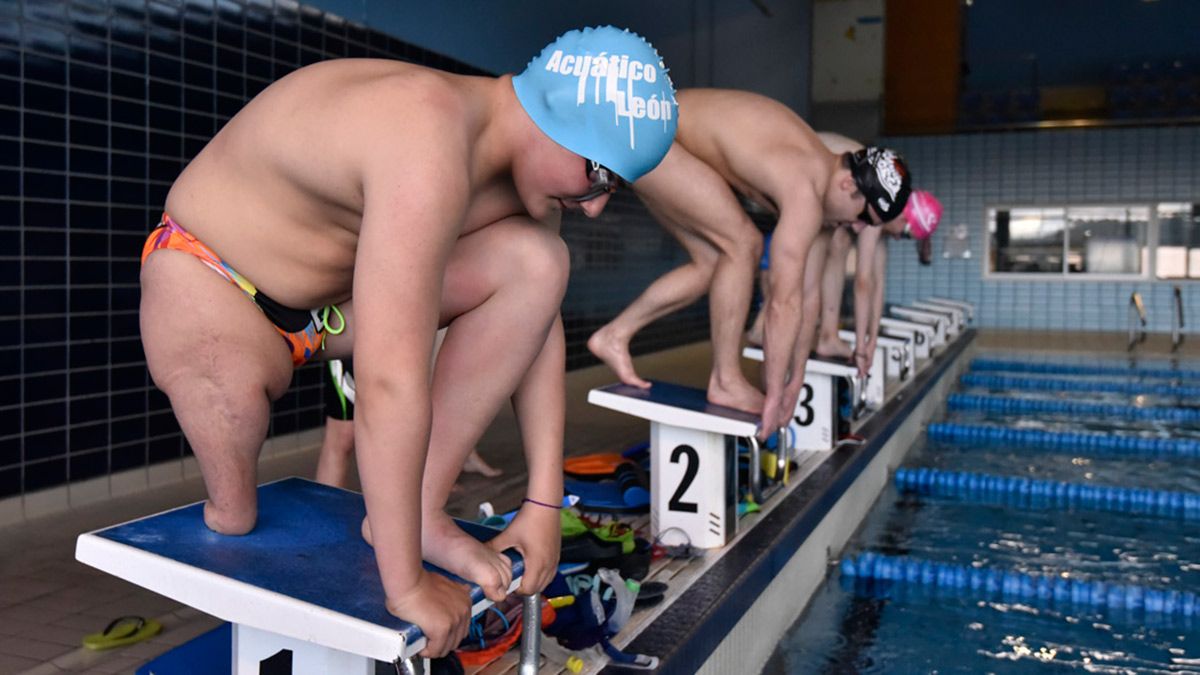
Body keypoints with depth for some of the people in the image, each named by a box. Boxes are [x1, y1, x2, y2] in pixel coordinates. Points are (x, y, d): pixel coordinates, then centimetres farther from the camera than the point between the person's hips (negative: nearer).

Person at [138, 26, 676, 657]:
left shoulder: (515, 155, -9)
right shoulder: (428, 148, -37)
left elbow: (537, 323, -5)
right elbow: (391, 386, -41)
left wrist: (544, 504, -9)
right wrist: (407, 586, -34)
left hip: (331, 296, 7)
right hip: (204, 278, -7)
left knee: (534, 259, -14)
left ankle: (420, 511, -9)